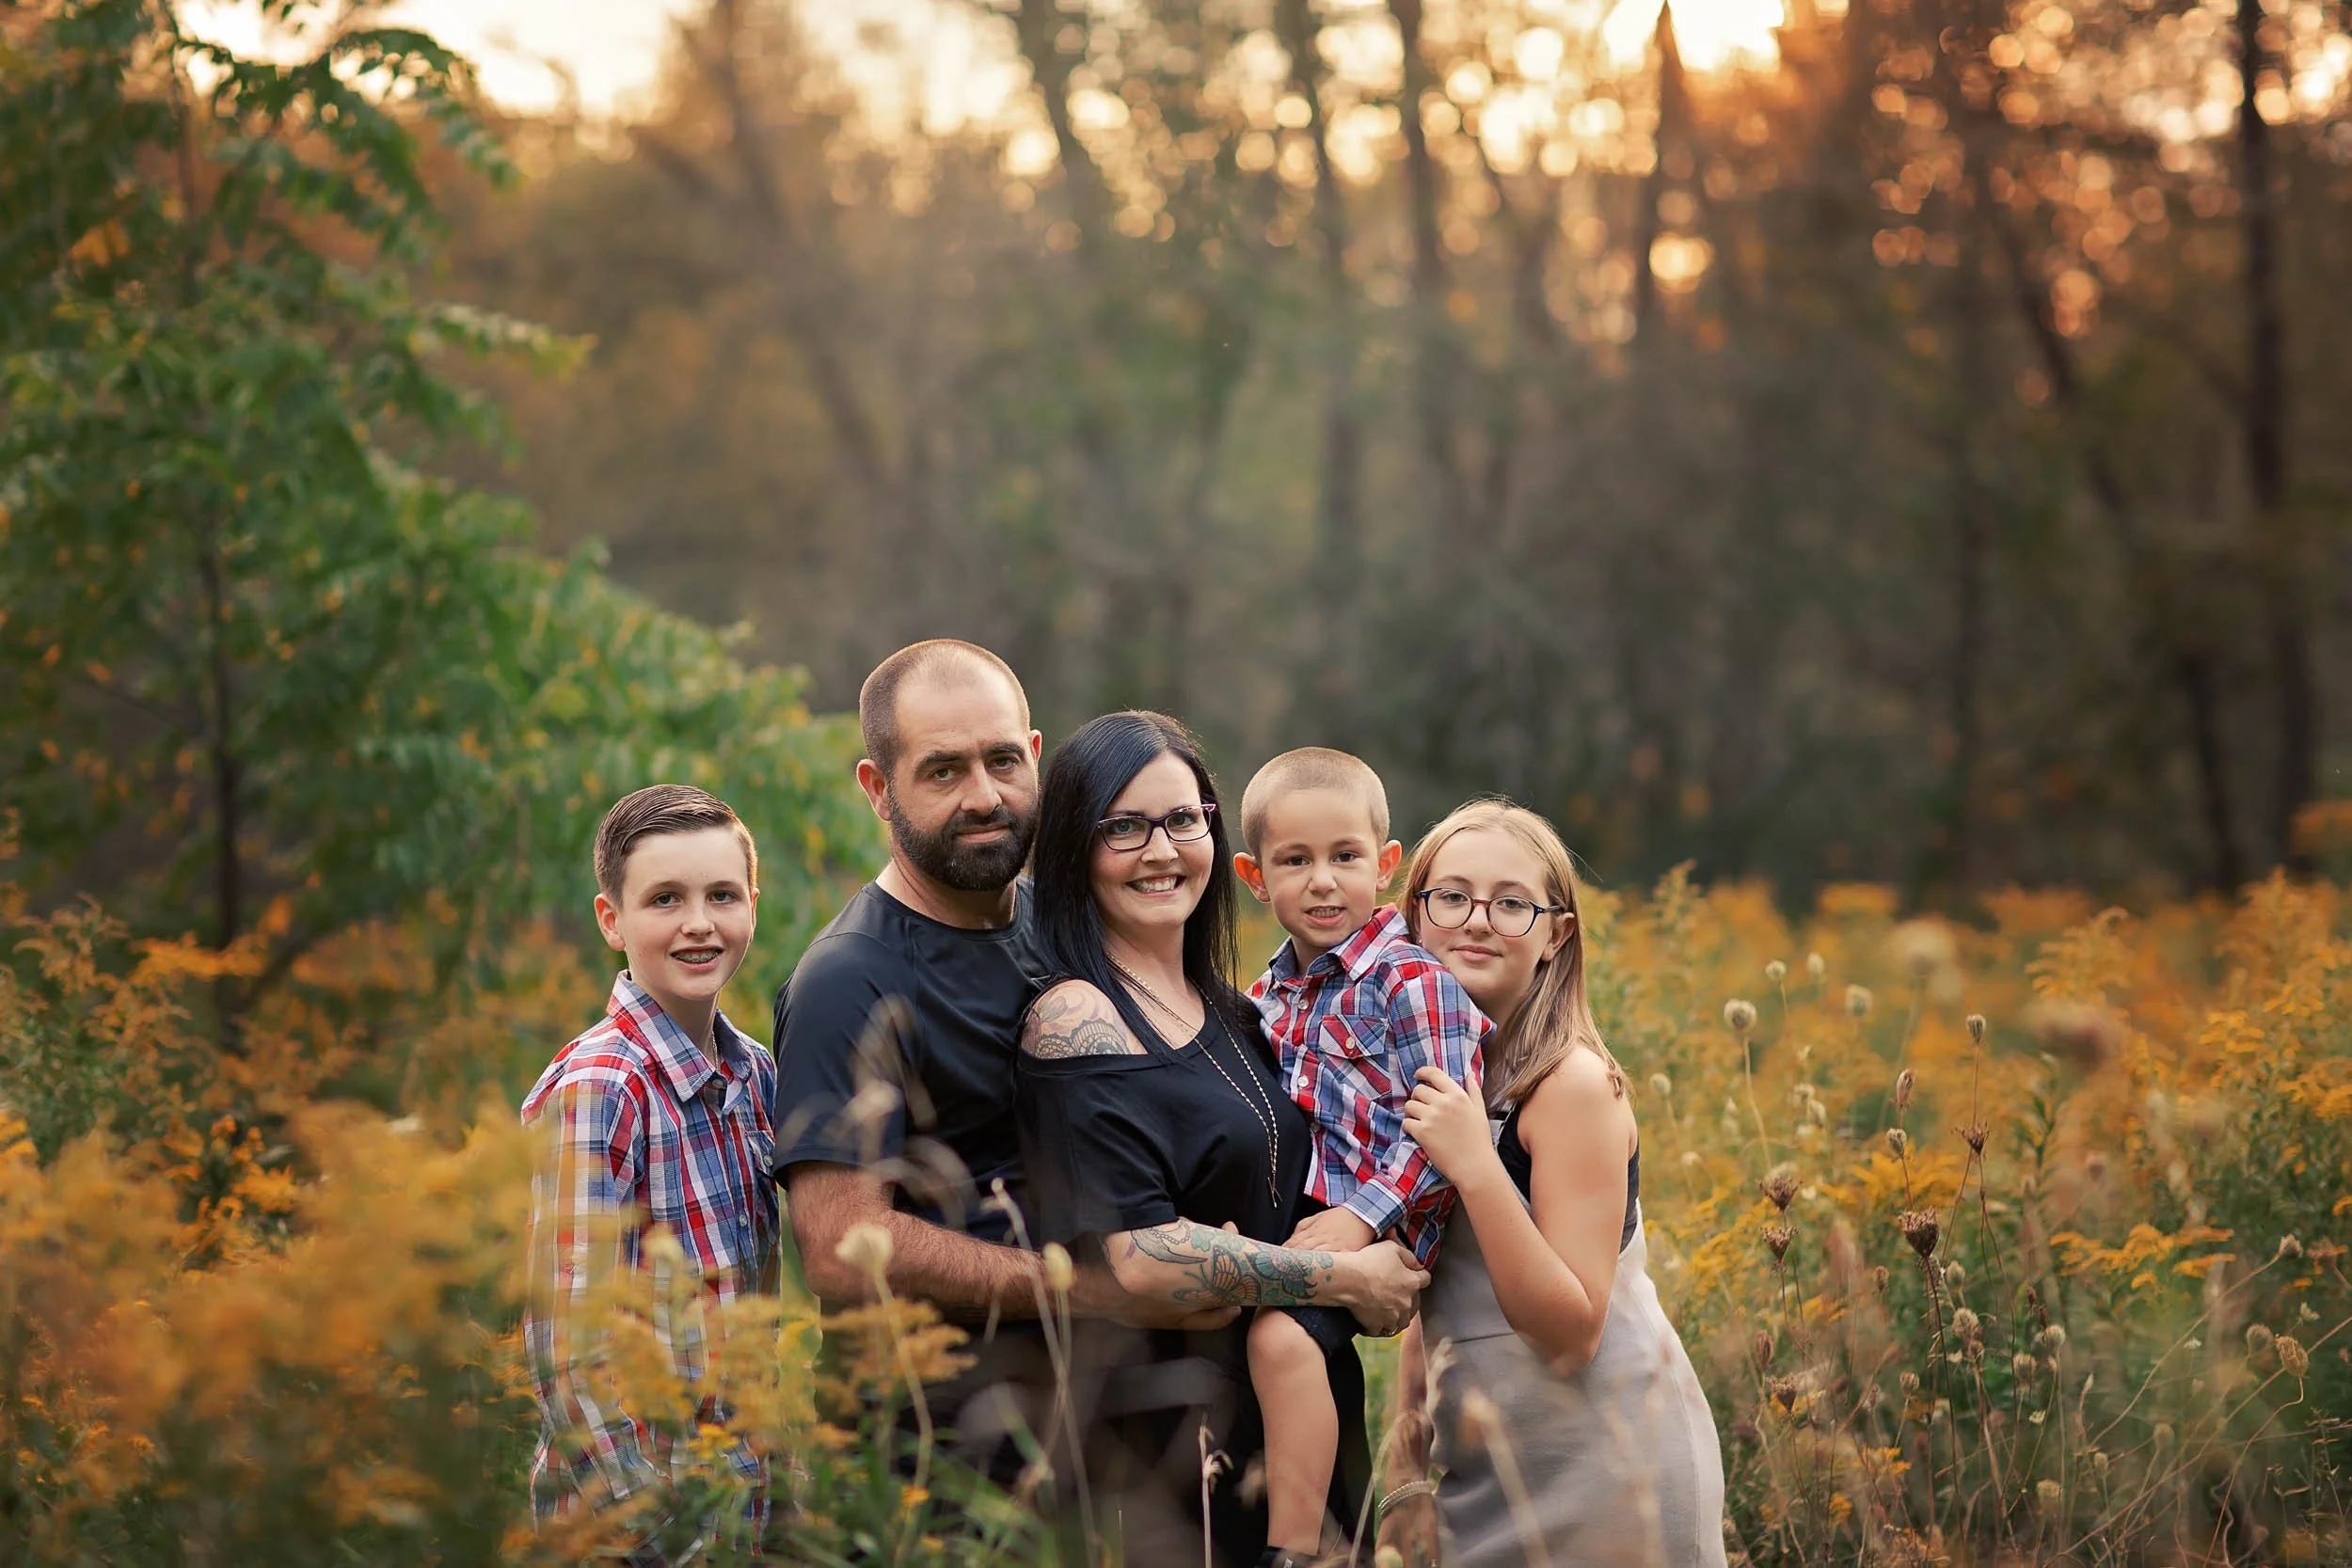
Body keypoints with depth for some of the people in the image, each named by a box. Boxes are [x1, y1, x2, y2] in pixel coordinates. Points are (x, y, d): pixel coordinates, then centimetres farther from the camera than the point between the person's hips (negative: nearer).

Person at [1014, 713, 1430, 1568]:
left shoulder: (1224, 1011, 11)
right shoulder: (1077, 1018, -14)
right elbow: (1140, 1256, -22)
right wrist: (1346, 1278, -14)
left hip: (1297, 1412, 8)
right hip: (1172, 1439, -8)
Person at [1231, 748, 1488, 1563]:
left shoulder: (1411, 983, -10)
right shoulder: (1269, 995, 13)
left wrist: (1363, 1214, -24)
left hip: (1374, 1223, -9)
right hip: (1293, 1215, 9)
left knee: (1279, 1331, -27)